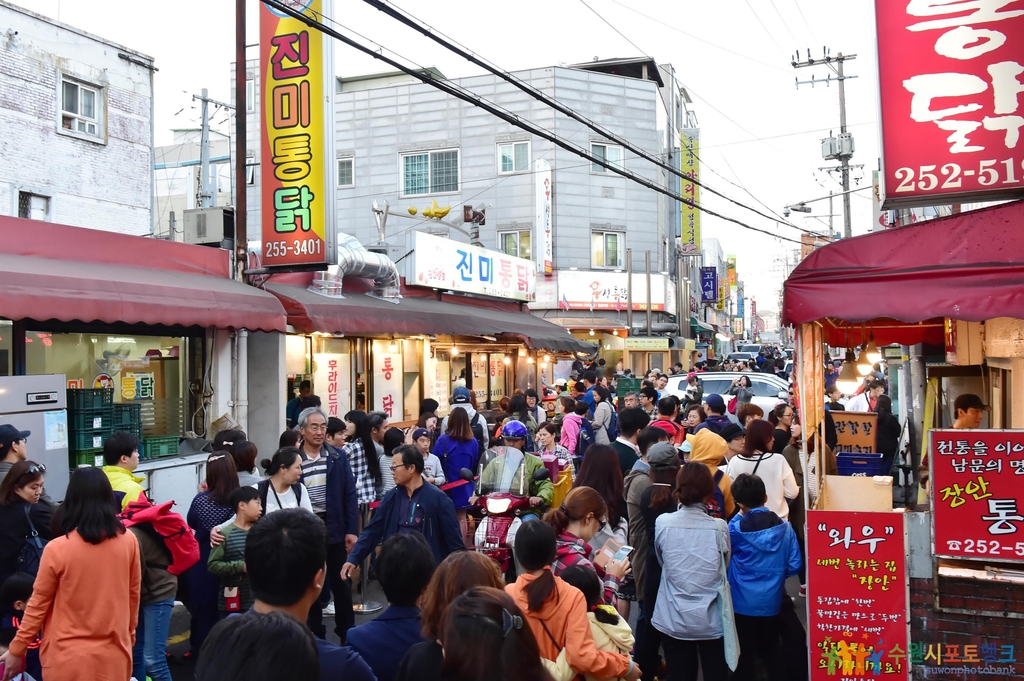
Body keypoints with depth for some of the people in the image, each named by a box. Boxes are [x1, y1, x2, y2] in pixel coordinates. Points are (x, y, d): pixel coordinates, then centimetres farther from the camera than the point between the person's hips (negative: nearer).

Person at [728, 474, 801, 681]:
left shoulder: (737, 528, -18)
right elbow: (794, 565, -6)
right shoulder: (784, 527, -8)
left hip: (743, 602, -3)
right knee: (772, 648, 21)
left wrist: (739, 516, 2)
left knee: (745, 653, 11)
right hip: (771, 600, 3)